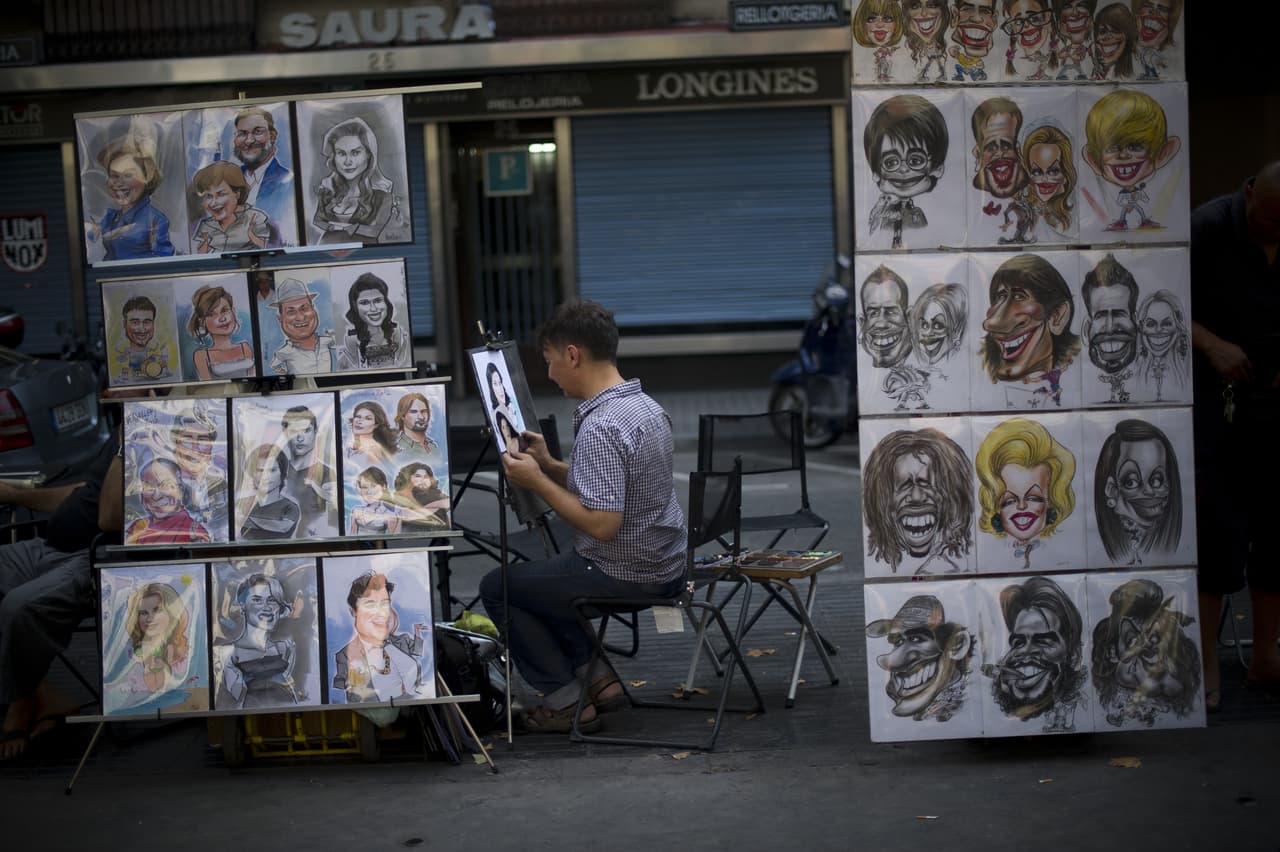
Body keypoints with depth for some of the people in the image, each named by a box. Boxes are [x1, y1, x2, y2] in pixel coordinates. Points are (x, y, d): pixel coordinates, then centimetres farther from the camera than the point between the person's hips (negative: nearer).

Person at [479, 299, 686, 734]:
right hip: (662, 564, 10)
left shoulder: (600, 428, -26)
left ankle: (565, 700, 9)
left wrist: (538, 482, -19)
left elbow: (602, 524, -29)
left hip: (623, 576, -9)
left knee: (497, 587, 8)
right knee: (539, 572, 30)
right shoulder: (645, 405, 5)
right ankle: (592, 675, 22)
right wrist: (550, 465, 7)